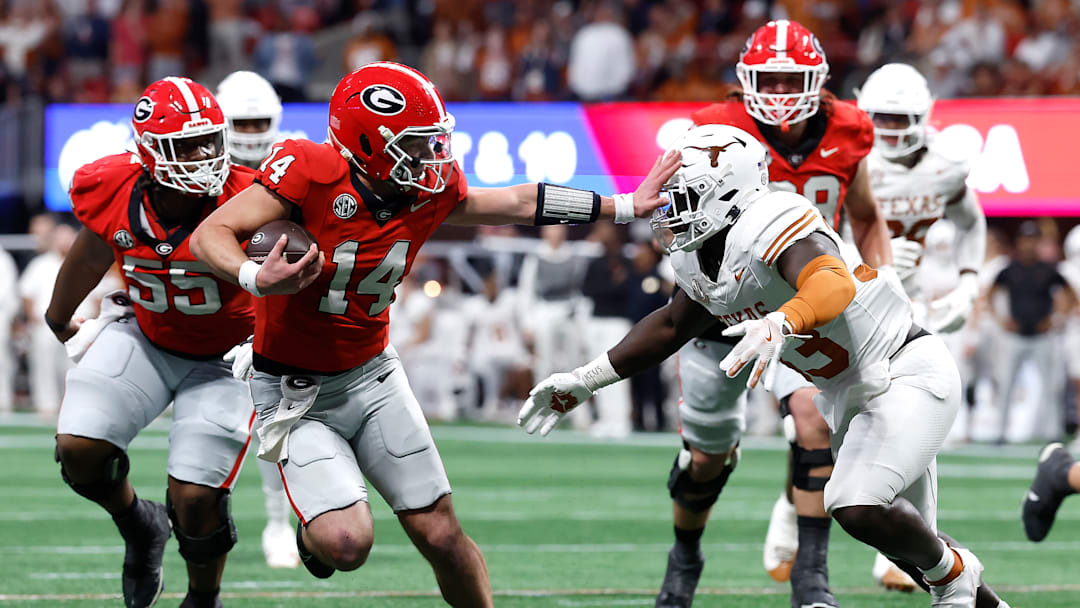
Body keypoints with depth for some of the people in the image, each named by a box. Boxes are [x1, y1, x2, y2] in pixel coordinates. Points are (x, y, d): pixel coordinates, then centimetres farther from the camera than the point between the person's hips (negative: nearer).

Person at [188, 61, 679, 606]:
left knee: (441, 535, 3)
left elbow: (520, 203, 8)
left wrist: (627, 207, 11)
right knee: (347, 545, -20)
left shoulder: (430, 191, -6)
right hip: (297, 392, -5)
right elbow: (210, 235, -25)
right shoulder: (310, 172, -24)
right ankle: (314, 530, 16)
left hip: (372, 374, 5)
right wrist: (258, 279, -46)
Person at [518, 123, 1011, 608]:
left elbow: (835, 284, -47)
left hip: (906, 373, -9)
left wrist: (780, 324, -66)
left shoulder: (772, 227, -28)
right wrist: (584, 382, 18)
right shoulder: (698, 261, 1)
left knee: (857, 507, -24)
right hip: (847, 394, 10)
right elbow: (671, 326, 19)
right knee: (908, 539, 13)